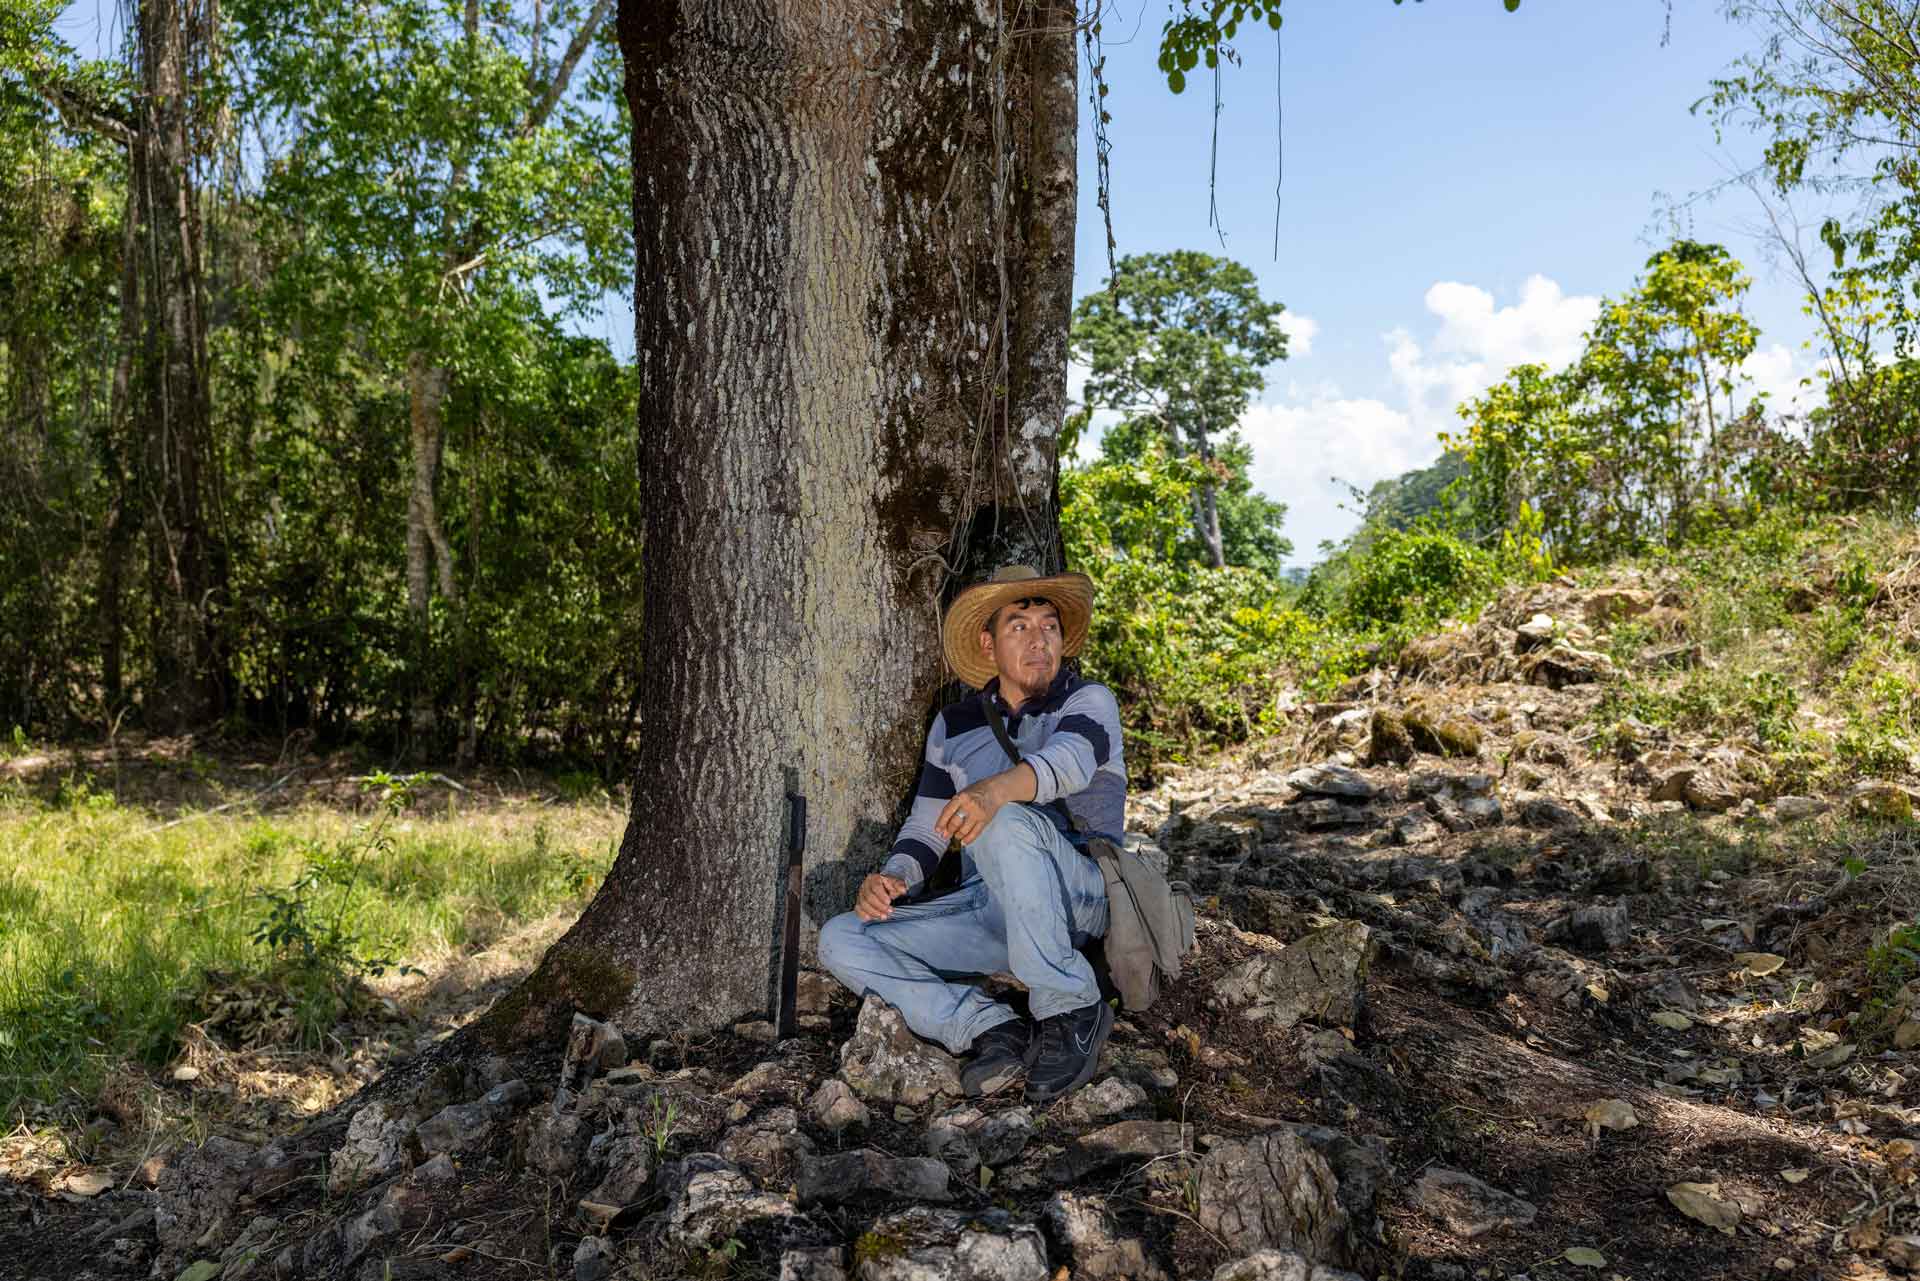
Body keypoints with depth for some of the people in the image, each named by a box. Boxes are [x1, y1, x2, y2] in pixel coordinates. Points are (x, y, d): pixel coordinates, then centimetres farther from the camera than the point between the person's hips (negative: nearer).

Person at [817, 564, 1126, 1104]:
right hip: (986, 908, 5)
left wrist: (996, 788, -46)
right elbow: (925, 829, 15)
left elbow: (1069, 760, -23)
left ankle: (1071, 1009, -25)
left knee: (1005, 821, -36)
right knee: (841, 940, -12)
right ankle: (989, 1027, -23)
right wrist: (891, 877, -10)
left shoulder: (1089, 702, 1)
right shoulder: (954, 725, 15)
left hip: (1081, 896, -5)